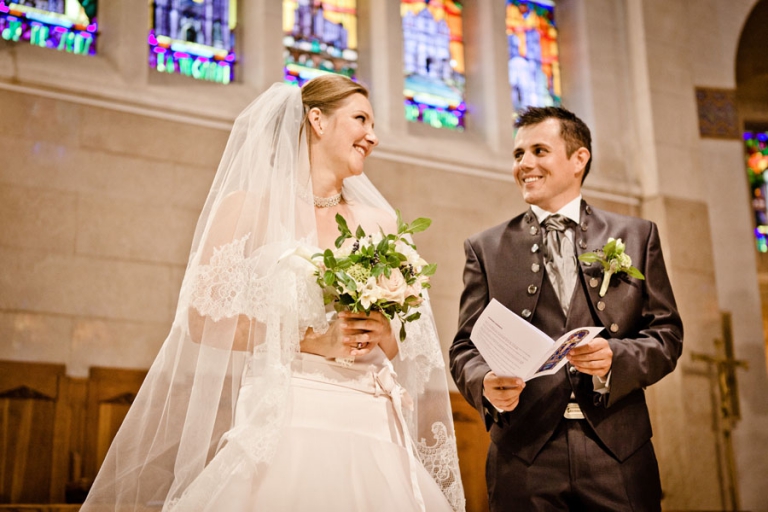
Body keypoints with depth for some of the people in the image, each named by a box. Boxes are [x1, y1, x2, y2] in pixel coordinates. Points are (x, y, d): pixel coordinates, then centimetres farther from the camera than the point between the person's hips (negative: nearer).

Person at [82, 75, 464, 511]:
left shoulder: (380, 223, 14)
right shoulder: (249, 208, 4)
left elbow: (414, 349, 16)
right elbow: (202, 319, -4)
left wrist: (385, 335, -7)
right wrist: (309, 340, -11)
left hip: (368, 433, 4)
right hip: (283, 427, -3)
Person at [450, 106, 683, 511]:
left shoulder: (637, 236, 10)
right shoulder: (485, 248, 9)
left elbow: (667, 334, 6)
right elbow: (465, 347, 6)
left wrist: (616, 359, -14)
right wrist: (486, 385, -16)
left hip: (619, 452, 1)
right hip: (524, 456, 0)